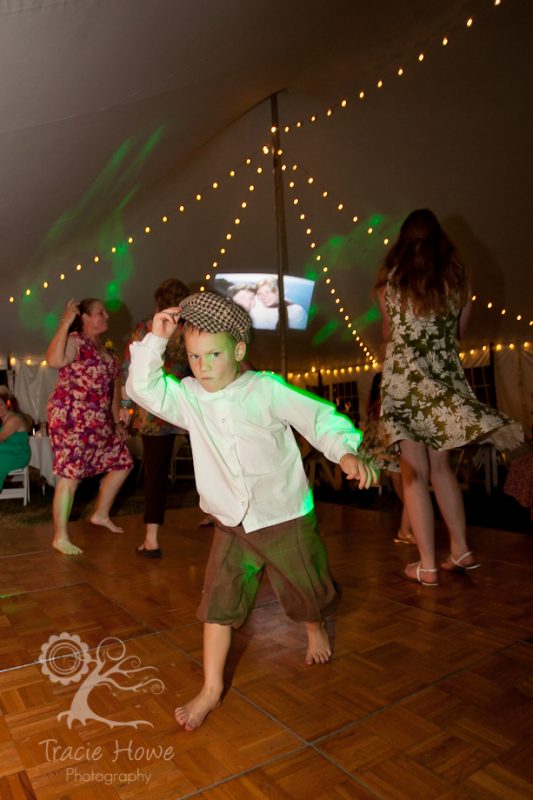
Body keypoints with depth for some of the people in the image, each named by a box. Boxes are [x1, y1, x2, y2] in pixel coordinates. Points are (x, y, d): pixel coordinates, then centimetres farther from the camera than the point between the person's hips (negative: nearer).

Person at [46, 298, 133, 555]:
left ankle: (101, 514, 29)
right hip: (71, 418, -9)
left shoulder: (104, 349, 17)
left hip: (99, 421, 9)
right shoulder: (74, 341, -8)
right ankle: (60, 537, 2)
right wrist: (65, 323, -24)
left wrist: (116, 421, 19)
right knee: (70, 475, -9)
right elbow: (54, 360, -31)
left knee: (121, 463, 11)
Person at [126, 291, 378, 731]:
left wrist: (346, 452, -36)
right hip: (232, 524, 3)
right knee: (218, 602, 1)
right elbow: (143, 387, -7)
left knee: (307, 591, 18)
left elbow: (319, 416, -20)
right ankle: (211, 688, 19)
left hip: (287, 517, -2)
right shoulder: (188, 397, -3)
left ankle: (316, 628, 53)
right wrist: (155, 339, -16)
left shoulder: (266, 388, -16)